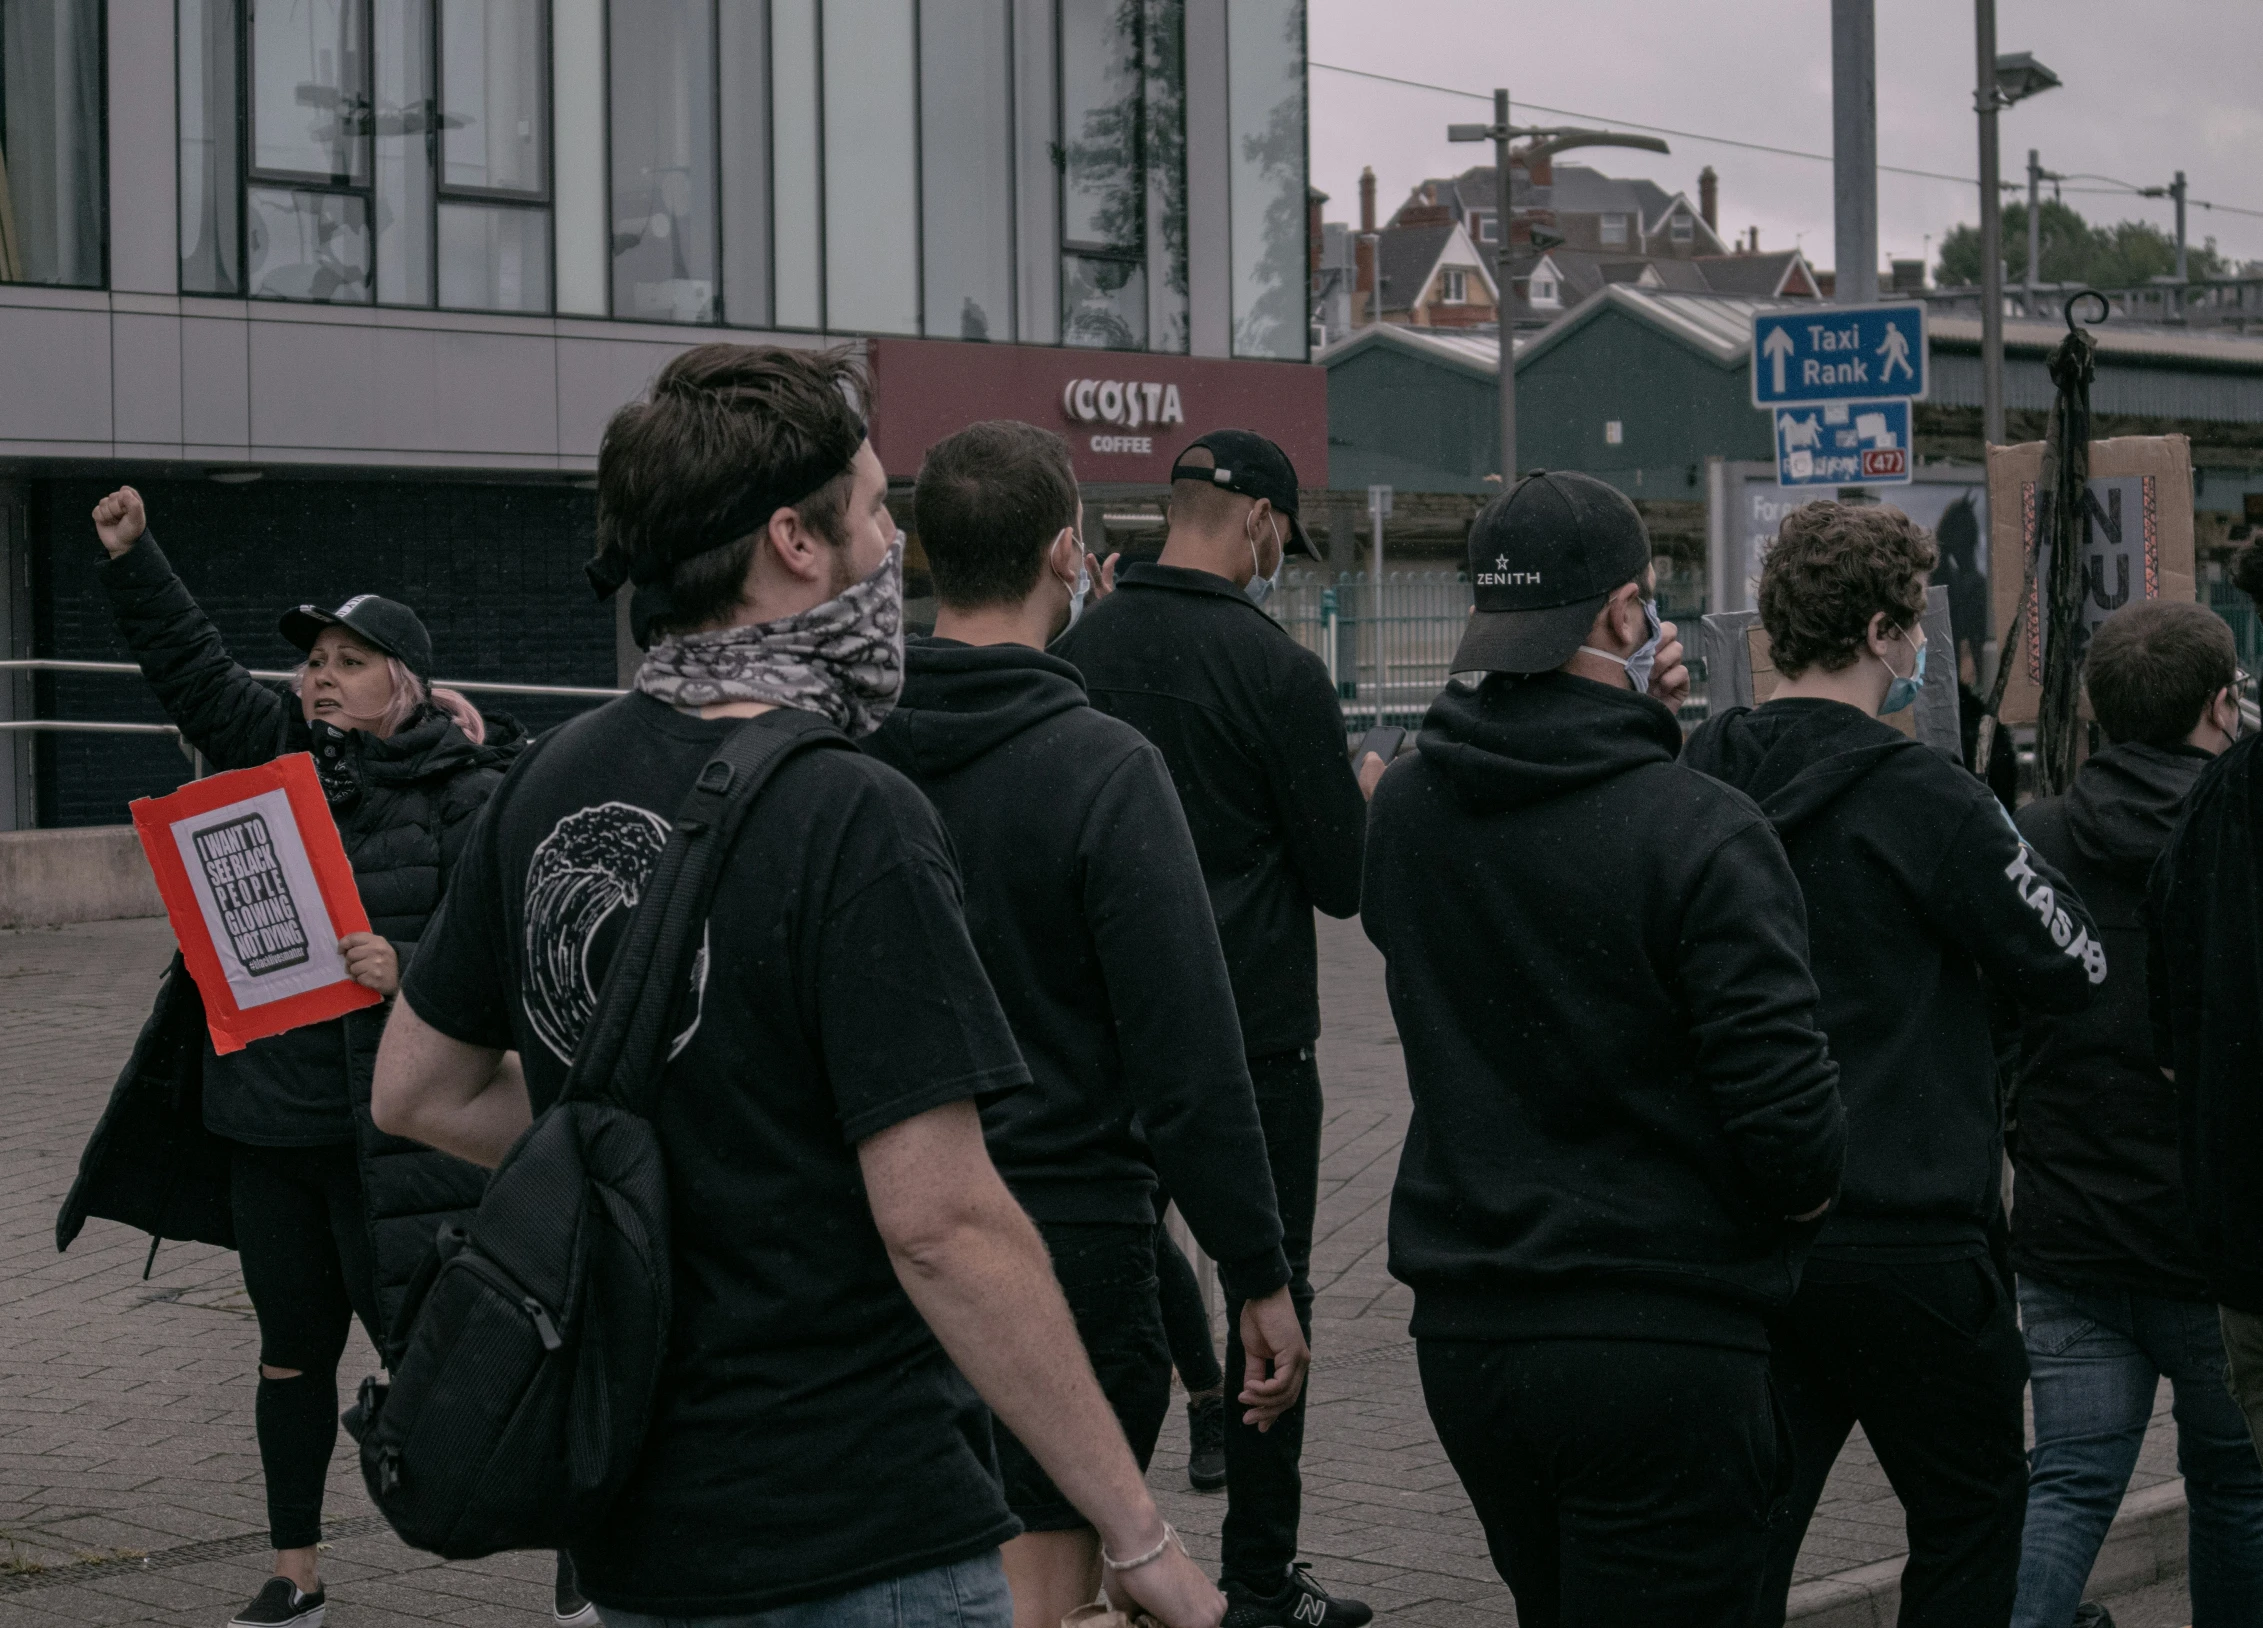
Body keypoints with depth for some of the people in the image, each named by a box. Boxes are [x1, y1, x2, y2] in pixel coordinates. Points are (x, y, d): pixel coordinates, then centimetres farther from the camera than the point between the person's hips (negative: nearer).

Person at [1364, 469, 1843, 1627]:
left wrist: (1631, 717, 11)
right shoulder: (1698, 833, -18)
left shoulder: (1402, 809, 1)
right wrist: (1806, 1188, 4)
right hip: (1654, 1346, -6)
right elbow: (1785, 1107, -20)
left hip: (1460, 1332, 7)